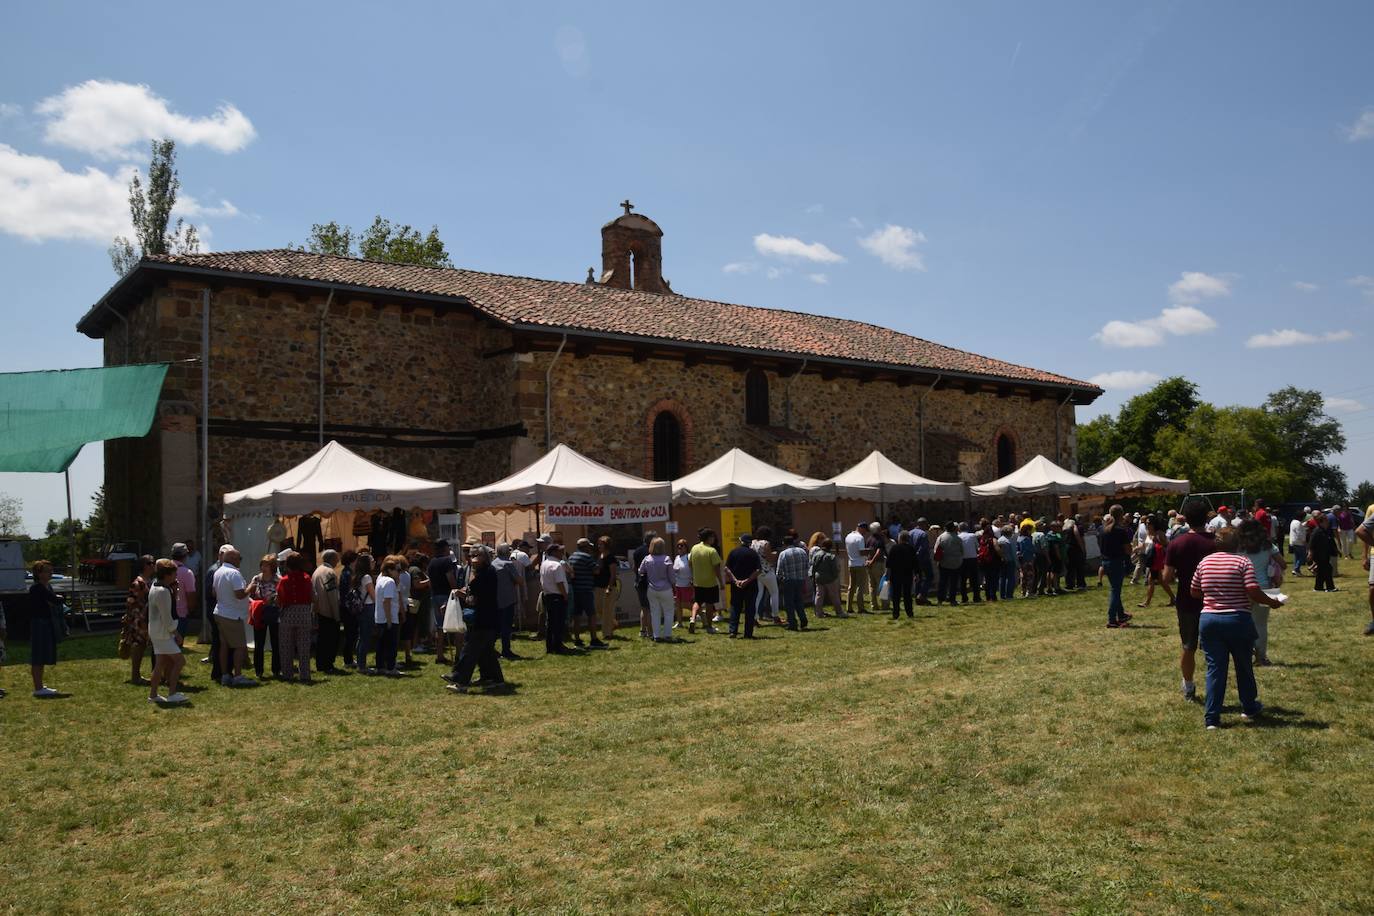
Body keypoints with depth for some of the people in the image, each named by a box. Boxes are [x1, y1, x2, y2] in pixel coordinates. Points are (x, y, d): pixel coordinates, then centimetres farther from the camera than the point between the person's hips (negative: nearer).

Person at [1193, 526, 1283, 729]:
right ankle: (1249, 709, 33)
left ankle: (1212, 717, 2)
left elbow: (1194, 592, 9)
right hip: (1237, 620, -2)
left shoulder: (1205, 561, 5)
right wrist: (1271, 602, 0)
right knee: (1244, 666, 17)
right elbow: (1253, 591, -16)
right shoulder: (1243, 562, -6)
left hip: (1209, 619, 2)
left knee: (1215, 668, 5)